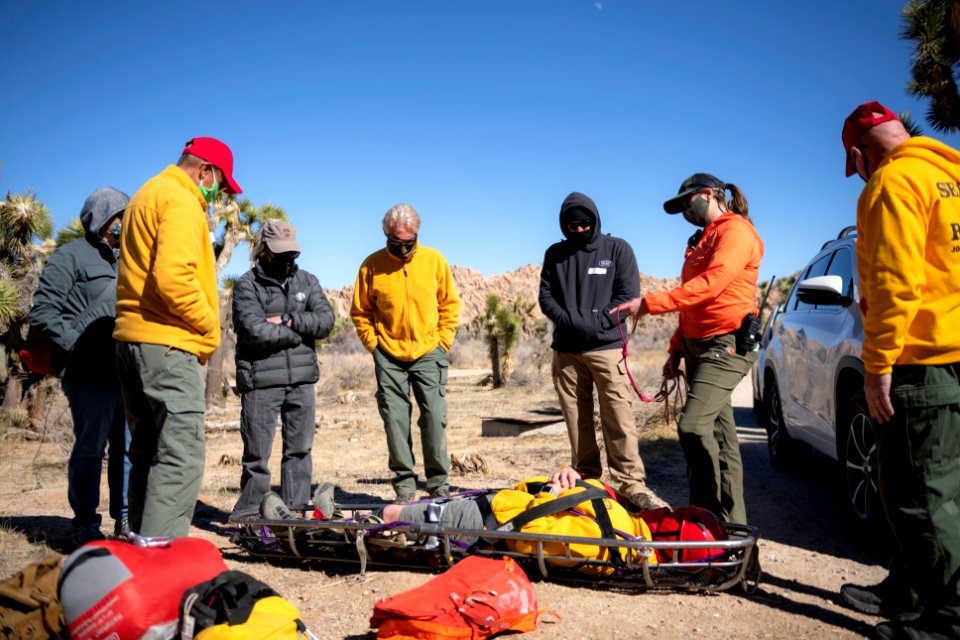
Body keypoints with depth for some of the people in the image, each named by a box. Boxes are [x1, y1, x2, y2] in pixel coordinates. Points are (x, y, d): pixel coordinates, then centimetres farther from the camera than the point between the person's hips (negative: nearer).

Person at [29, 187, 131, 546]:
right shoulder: (72, 256, 0)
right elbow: (43, 311, -6)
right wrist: (77, 345, -13)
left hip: (129, 376, 6)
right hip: (91, 378, -6)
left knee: (129, 448, 9)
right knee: (90, 451, 2)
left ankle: (125, 519, 20)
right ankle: (85, 526, 15)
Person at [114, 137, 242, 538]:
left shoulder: (147, 196, 23)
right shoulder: (181, 201, -9)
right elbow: (173, 277, -23)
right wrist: (208, 324, -10)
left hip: (132, 338, 11)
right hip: (166, 343, -10)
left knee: (147, 453, 15)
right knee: (180, 457, -11)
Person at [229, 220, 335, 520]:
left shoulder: (307, 281, 14)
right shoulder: (247, 285, 0)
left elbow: (325, 320, 0)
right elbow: (254, 330, -16)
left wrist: (288, 321, -11)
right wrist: (299, 333, -6)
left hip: (302, 379, 4)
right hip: (261, 382, -4)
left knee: (300, 450, 9)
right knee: (257, 453, 1)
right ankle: (248, 515, 14)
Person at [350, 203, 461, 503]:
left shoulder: (434, 259, 0)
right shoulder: (372, 265, -2)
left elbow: (450, 304, 8)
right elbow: (359, 312, 7)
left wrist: (443, 341, 1)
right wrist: (373, 344, -2)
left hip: (428, 354, 0)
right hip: (389, 357, 0)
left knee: (435, 417, -2)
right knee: (395, 419, 3)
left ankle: (438, 481, 12)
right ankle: (404, 483, 15)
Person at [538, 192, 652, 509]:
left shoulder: (617, 249, 7)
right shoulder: (555, 254, 15)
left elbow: (628, 295, -1)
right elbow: (545, 296, 9)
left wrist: (596, 323, -11)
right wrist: (570, 321, -8)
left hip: (606, 347, -3)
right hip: (566, 351, 3)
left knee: (618, 418, -10)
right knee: (576, 418, 4)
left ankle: (631, 484, -6)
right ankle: (586, 480, 12)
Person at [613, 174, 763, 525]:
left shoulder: (735, 231, -7)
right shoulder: (702, 240, 23)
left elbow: (709, 285, -22)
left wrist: (649, 303, -23)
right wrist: (676, 350, 17)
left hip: (726, 344, -9)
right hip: (699, 346, 9)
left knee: (694, 426, -20)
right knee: (719, 433, 9)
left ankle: (712, 514, -10)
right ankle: (729, 521, 15)